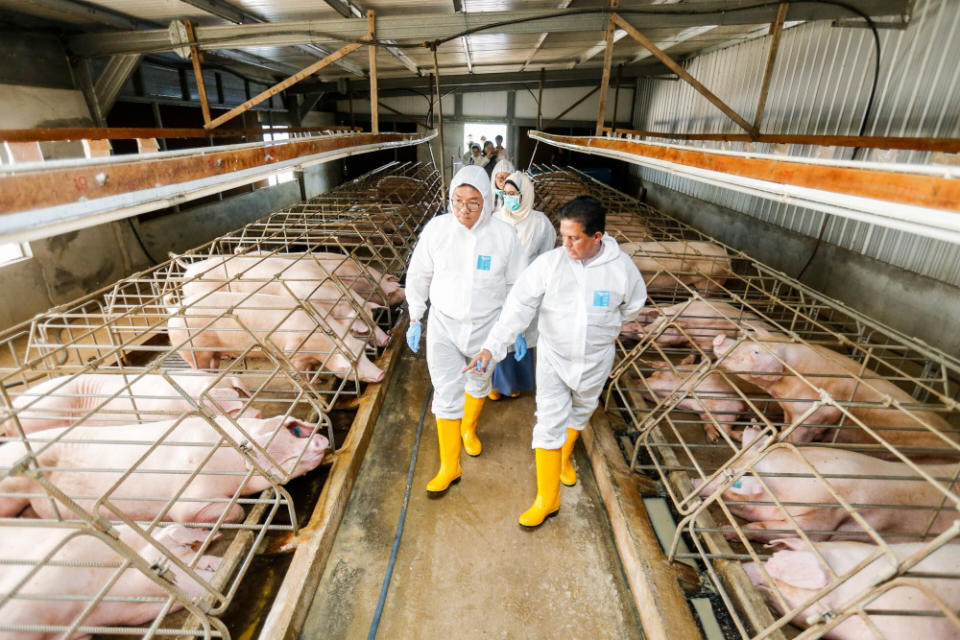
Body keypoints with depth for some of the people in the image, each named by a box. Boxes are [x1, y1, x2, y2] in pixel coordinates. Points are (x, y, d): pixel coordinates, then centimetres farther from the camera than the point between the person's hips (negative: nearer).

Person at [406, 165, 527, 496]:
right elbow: (418, 276, 1)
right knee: (446, 396, 0)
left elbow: (517, 285, -1)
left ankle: (469, 428, 53)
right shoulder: (436, 228, -12)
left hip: (486, 327, 1)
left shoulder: (504, 235, -13)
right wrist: (415, 319, 3)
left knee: (478, 385, 21)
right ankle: (449, 467, 18)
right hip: (443, 324, 0)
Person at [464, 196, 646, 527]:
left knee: (579, 413, 23)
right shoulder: (548, 263, -20)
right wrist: (491, 347, -31)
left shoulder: (621, 267, -16)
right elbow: (518, 306, -23)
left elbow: (633, 306, 3)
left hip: (595, 360, 2)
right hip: (553, 356, -1)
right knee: (549, 424, 0)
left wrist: (602, 327, 9)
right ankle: (547, 499, 18)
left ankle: (564, 456, 54)